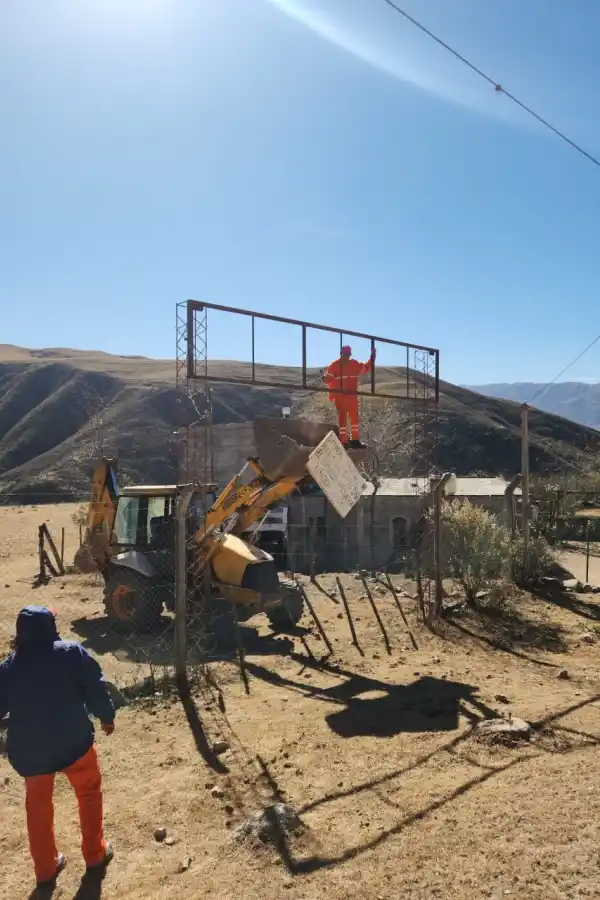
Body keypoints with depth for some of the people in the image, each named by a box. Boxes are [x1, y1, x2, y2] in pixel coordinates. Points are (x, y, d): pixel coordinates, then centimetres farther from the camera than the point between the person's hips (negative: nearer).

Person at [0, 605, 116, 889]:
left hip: (28, 750, 3)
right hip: (72, 742, -2)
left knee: (37, 805, 23)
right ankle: (95, 854, 28)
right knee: (89, 792, 21)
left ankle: (45, 869, 33)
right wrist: (106, 716, 6)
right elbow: (96, 687, -10)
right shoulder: (72, 653, -11)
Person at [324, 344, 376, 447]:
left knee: (354, 417, 5)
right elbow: (328, 379, -7)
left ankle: (355, 440, 11)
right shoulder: (334, 365, -5)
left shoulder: (355, 364, 9)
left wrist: (372, 357, 13)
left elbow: (366, 368, 20)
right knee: (342, 417, -2)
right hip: (340, 396, -5)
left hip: (352, 395, 5)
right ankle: (344, 441, 0)